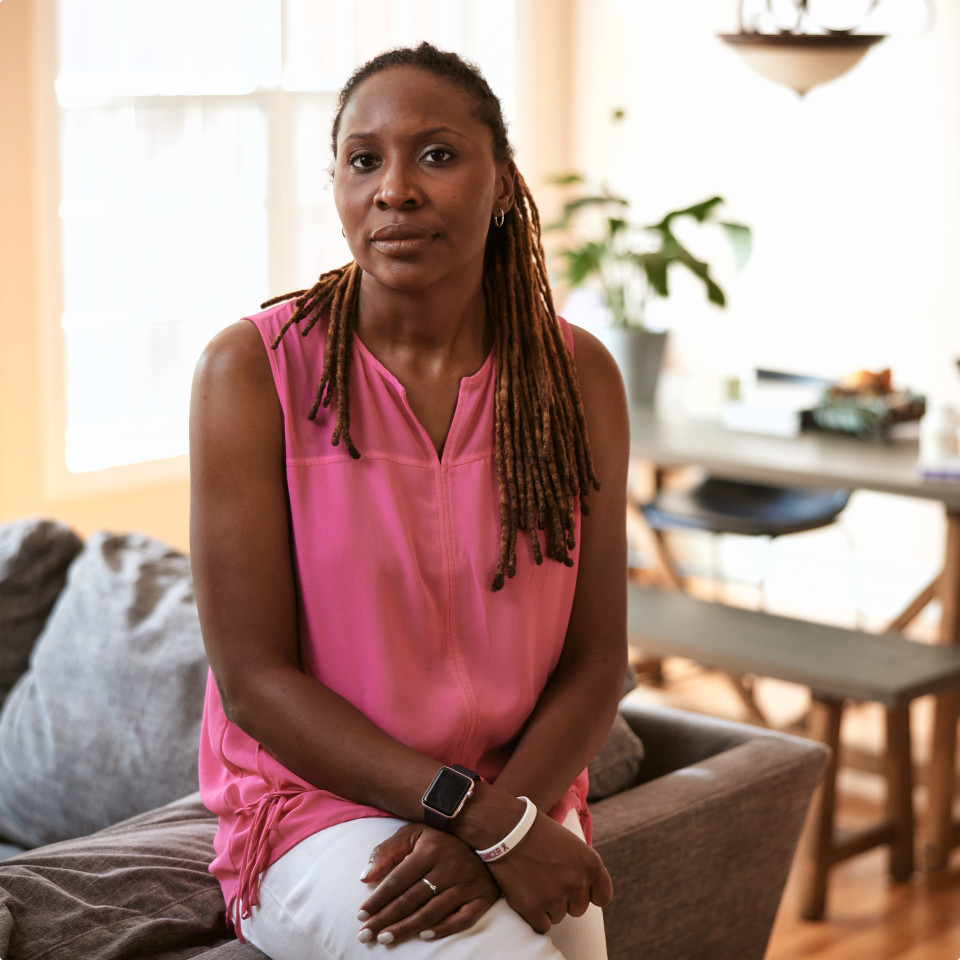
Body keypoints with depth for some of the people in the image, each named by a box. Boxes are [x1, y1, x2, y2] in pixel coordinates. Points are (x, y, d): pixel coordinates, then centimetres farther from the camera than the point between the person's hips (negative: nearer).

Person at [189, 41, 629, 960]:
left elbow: (595, 663, 2)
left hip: (517, 800, 4)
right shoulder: (253, 369, -9)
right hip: (313, 797, -3)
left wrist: (494, 822, -16)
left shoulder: (578, 376, 1)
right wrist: (485, 819, -18)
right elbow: (253, 676, -11)